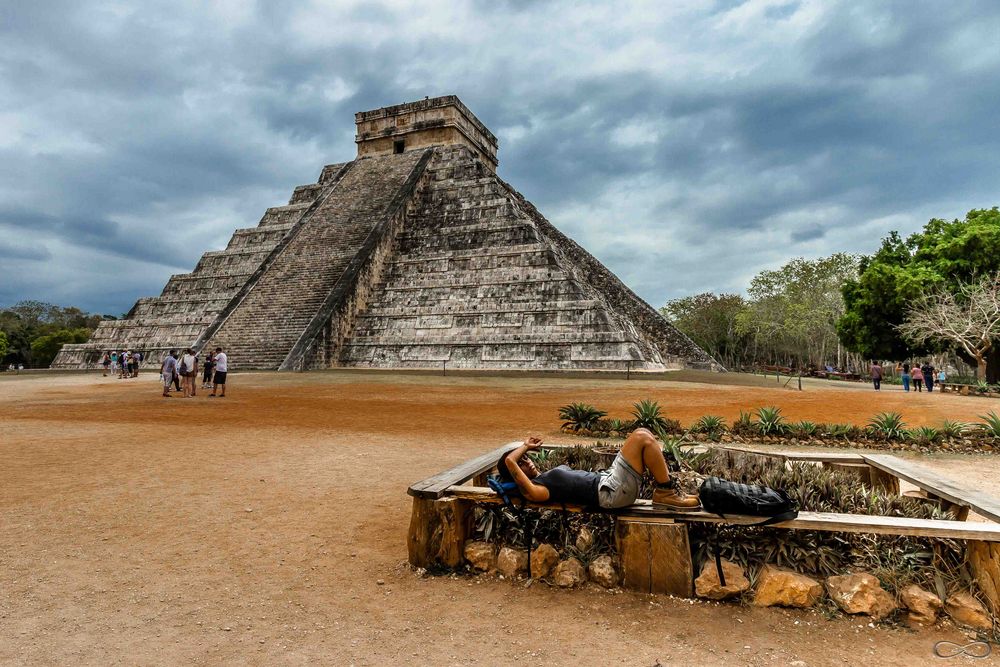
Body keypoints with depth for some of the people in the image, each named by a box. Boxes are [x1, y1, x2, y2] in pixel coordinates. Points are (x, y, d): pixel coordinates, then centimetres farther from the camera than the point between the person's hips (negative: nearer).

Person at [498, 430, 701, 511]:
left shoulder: (545, 478, 21)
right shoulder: (533, 490, -8)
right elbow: (509, 461, -19)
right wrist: (526, 446, -2)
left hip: (606, 477, 10)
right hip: (611, 492, -10)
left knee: (642, 433, 5)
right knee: (642, 438, -17)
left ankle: (665, 488, 6)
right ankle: (667, 493, -5)